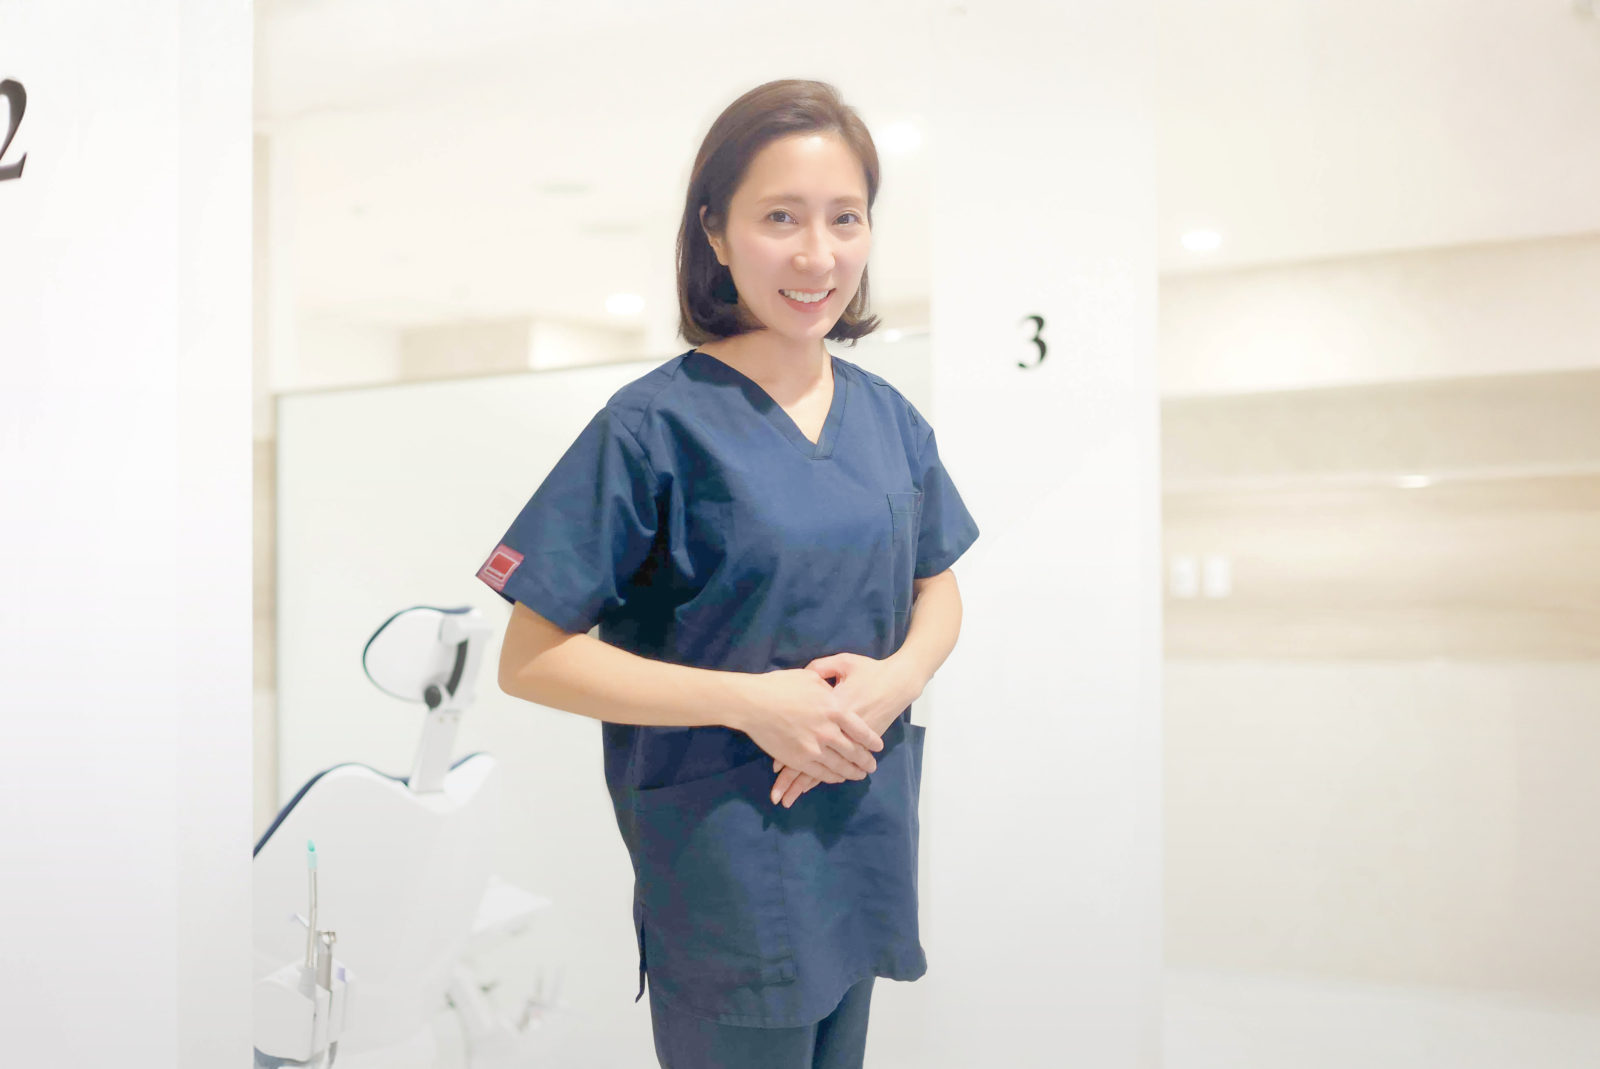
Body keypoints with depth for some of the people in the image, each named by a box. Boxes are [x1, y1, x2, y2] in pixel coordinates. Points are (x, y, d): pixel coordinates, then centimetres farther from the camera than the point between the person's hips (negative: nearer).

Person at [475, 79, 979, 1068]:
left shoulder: (890, 419, 3)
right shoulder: (657, 426, -15)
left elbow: (938, 590, 14)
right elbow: (530, 659, -14)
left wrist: (900, 674, -9)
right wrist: (751, 701, -21)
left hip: (867, 831, 6)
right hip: (723, 864, -6)